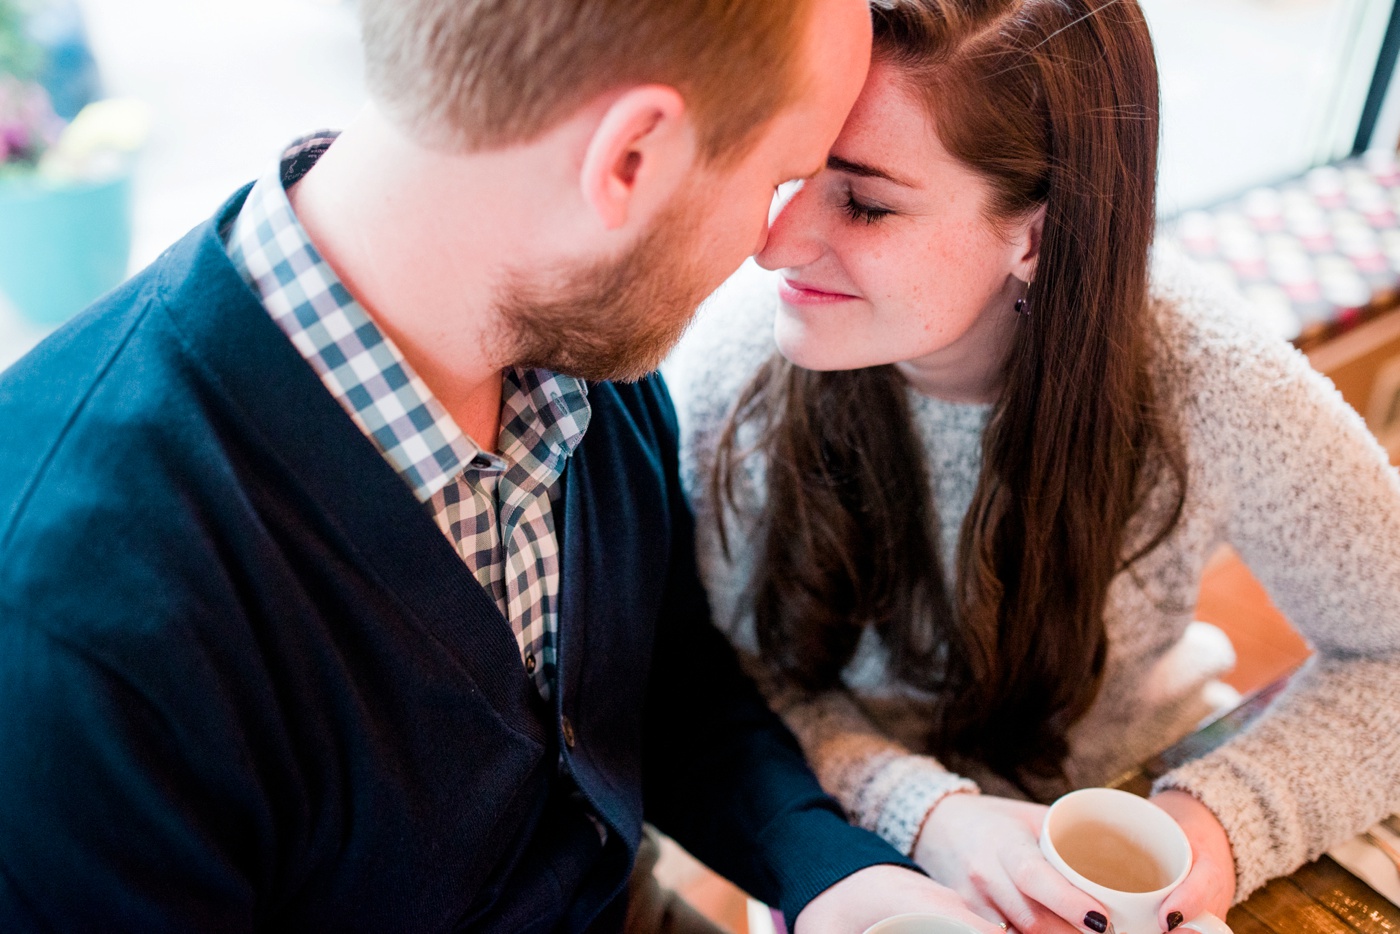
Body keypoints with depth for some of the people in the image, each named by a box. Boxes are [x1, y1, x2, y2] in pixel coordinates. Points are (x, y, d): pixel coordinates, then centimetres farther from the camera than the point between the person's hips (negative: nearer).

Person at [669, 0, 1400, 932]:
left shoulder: (1209, 391, -25)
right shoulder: (740, 348, -22)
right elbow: (726, 675, -11)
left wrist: (1230, 818, -25)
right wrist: (923, 812, -26)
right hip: (858, 844, -1)